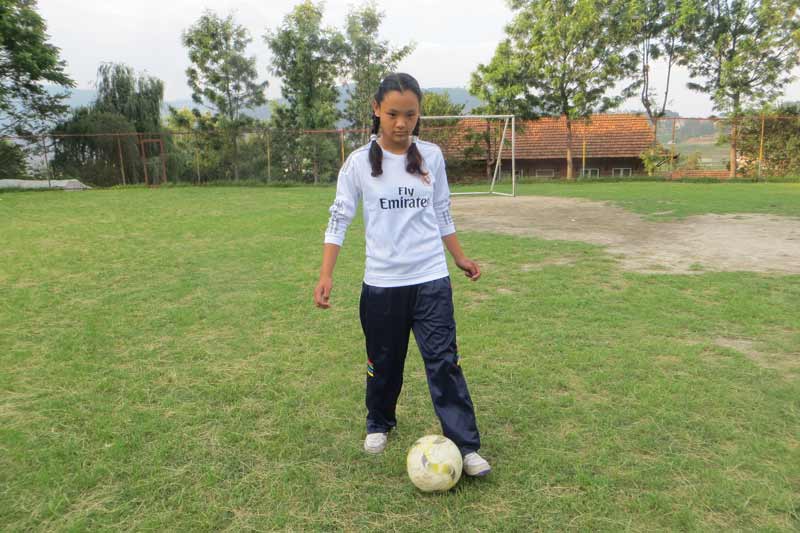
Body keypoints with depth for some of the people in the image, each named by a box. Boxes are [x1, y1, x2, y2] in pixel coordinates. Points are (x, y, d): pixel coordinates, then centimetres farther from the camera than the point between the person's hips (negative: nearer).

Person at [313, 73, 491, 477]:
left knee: (444, 361, -3)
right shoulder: (359, 162, -4)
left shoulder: (431, 156, 3)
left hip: (431, 280, 1)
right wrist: (326, 275, -10)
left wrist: (460, 257, 15)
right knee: (384, 362, 14)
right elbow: (339, 219, -3)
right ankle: (379, 424, 39)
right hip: (381, 282, 0)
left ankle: (466, 446, 6)